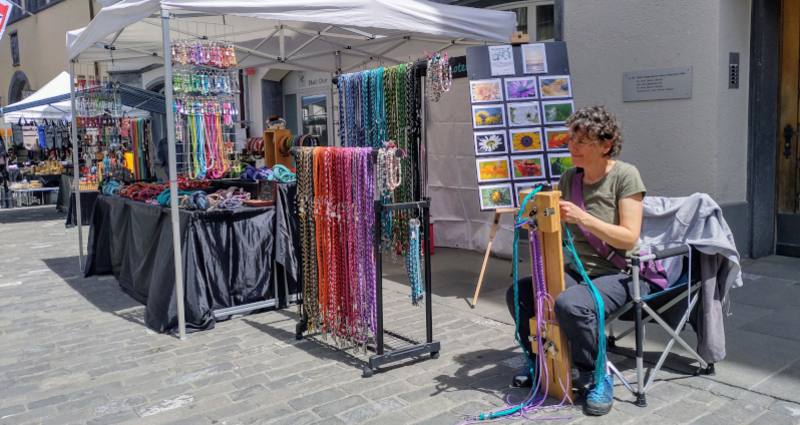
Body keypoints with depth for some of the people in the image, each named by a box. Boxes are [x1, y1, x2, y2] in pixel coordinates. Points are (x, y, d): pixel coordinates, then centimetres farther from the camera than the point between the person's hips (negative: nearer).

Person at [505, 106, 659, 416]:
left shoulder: (624, 175, -12)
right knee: (517, 293, -6)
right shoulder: (569, 178, 6)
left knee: (570, 303, -34)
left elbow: (629, 238, -20)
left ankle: (598, 378, -9)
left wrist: (582, 217, -28)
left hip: (621, 275, -7)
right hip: (580, 271, 7)